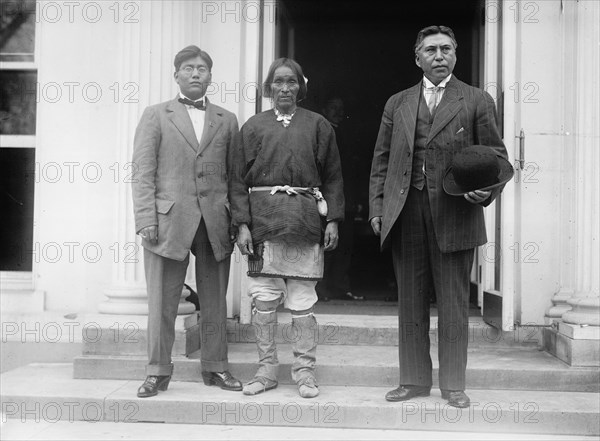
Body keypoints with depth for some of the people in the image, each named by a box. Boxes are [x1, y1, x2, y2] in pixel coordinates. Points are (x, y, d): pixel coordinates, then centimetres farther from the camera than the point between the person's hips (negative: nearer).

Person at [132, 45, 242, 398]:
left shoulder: (227, 120, 14)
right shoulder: (156, 116, 8)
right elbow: (143, 172, 1)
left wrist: (238, 220, 3)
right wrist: (146, 219, -9)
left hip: (215, 222, 2)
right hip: (169, 219, -2)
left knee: (215, 300, 8)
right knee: (162, 301, 1)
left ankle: (216, 367, 20)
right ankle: (158, 372, 11)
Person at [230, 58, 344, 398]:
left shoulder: (318, 125, 9)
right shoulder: (253, 127, 9)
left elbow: (332, 177, 9)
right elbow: (240, 179, 6)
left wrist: (333, 219, 0)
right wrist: (242, 224, -3)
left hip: (305, 223, -1)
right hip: (263, 221, 1)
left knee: (302, 302, 2)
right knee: (264, 301, 2)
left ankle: (305, 371, 13)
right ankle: (267, 370, 15)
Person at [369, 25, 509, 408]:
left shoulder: (478, 102, 6)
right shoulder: (397, 104, 14)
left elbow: (497, 156, 6)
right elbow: (382, 161, 14)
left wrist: (487, 189, -14)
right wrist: (377, 208, 6)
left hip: (454, 216, -2)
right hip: (405, 215, 3)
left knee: (454, 304, 3)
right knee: (410, 302, 8)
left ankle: (454, 385, 14)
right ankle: (415, 381, 19)